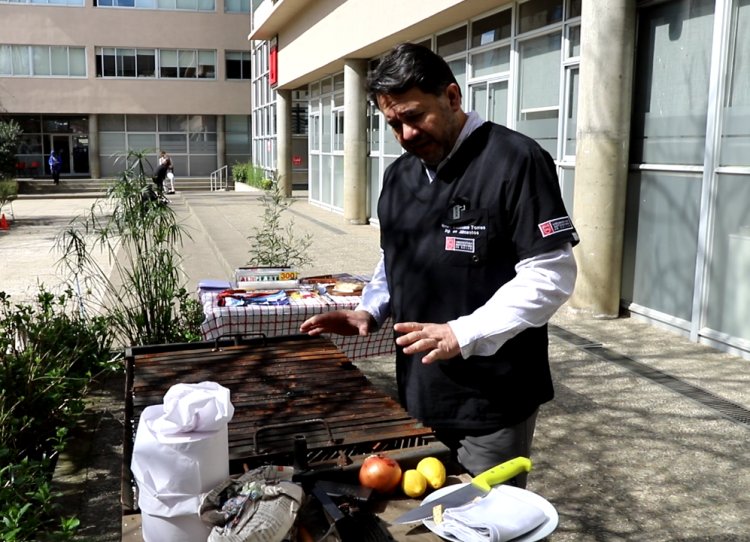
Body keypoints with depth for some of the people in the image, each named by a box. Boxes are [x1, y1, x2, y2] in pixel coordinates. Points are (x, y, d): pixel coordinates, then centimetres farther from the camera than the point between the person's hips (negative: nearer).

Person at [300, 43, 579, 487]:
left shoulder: (516, 161, -14)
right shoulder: (399, 175, 11)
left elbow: (551, 275, -17)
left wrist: (464, 334, -24)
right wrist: (369, 312, 4)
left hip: (492, 401, -6)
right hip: (418, 393, 7)